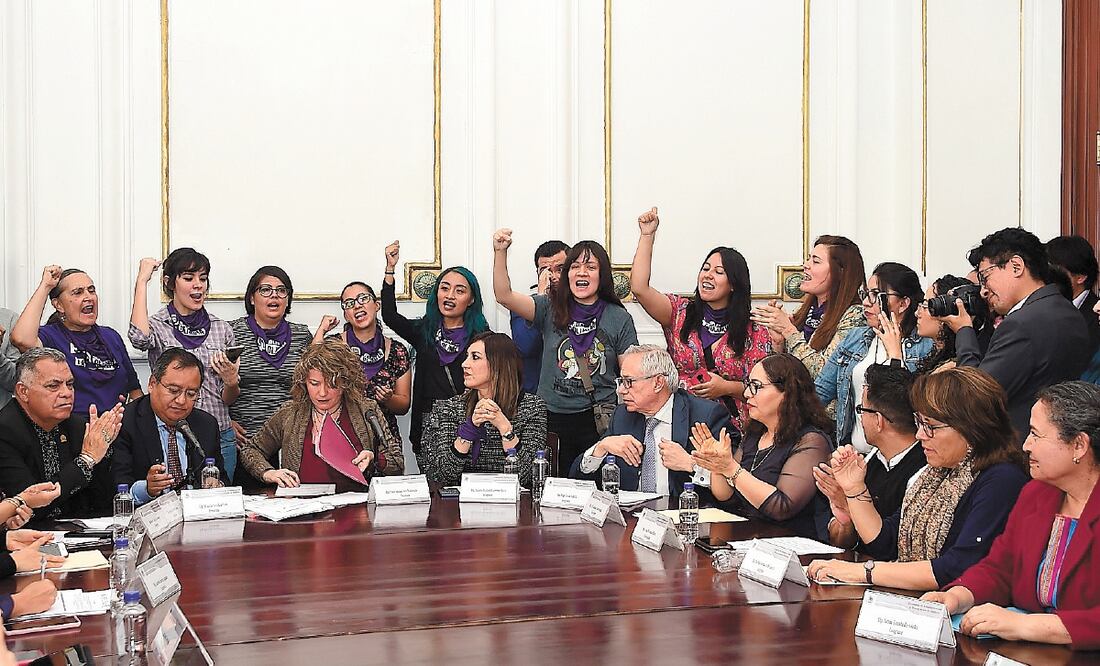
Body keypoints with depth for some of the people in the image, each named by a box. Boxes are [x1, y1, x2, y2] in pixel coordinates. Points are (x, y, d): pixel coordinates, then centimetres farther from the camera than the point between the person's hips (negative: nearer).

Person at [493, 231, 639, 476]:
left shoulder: (618, 318, 3)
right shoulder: (550, 309, 4)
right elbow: (504, 296, -9)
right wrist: (500, 253, -22)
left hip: (600, 421, -1)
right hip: (553, 418, 1)